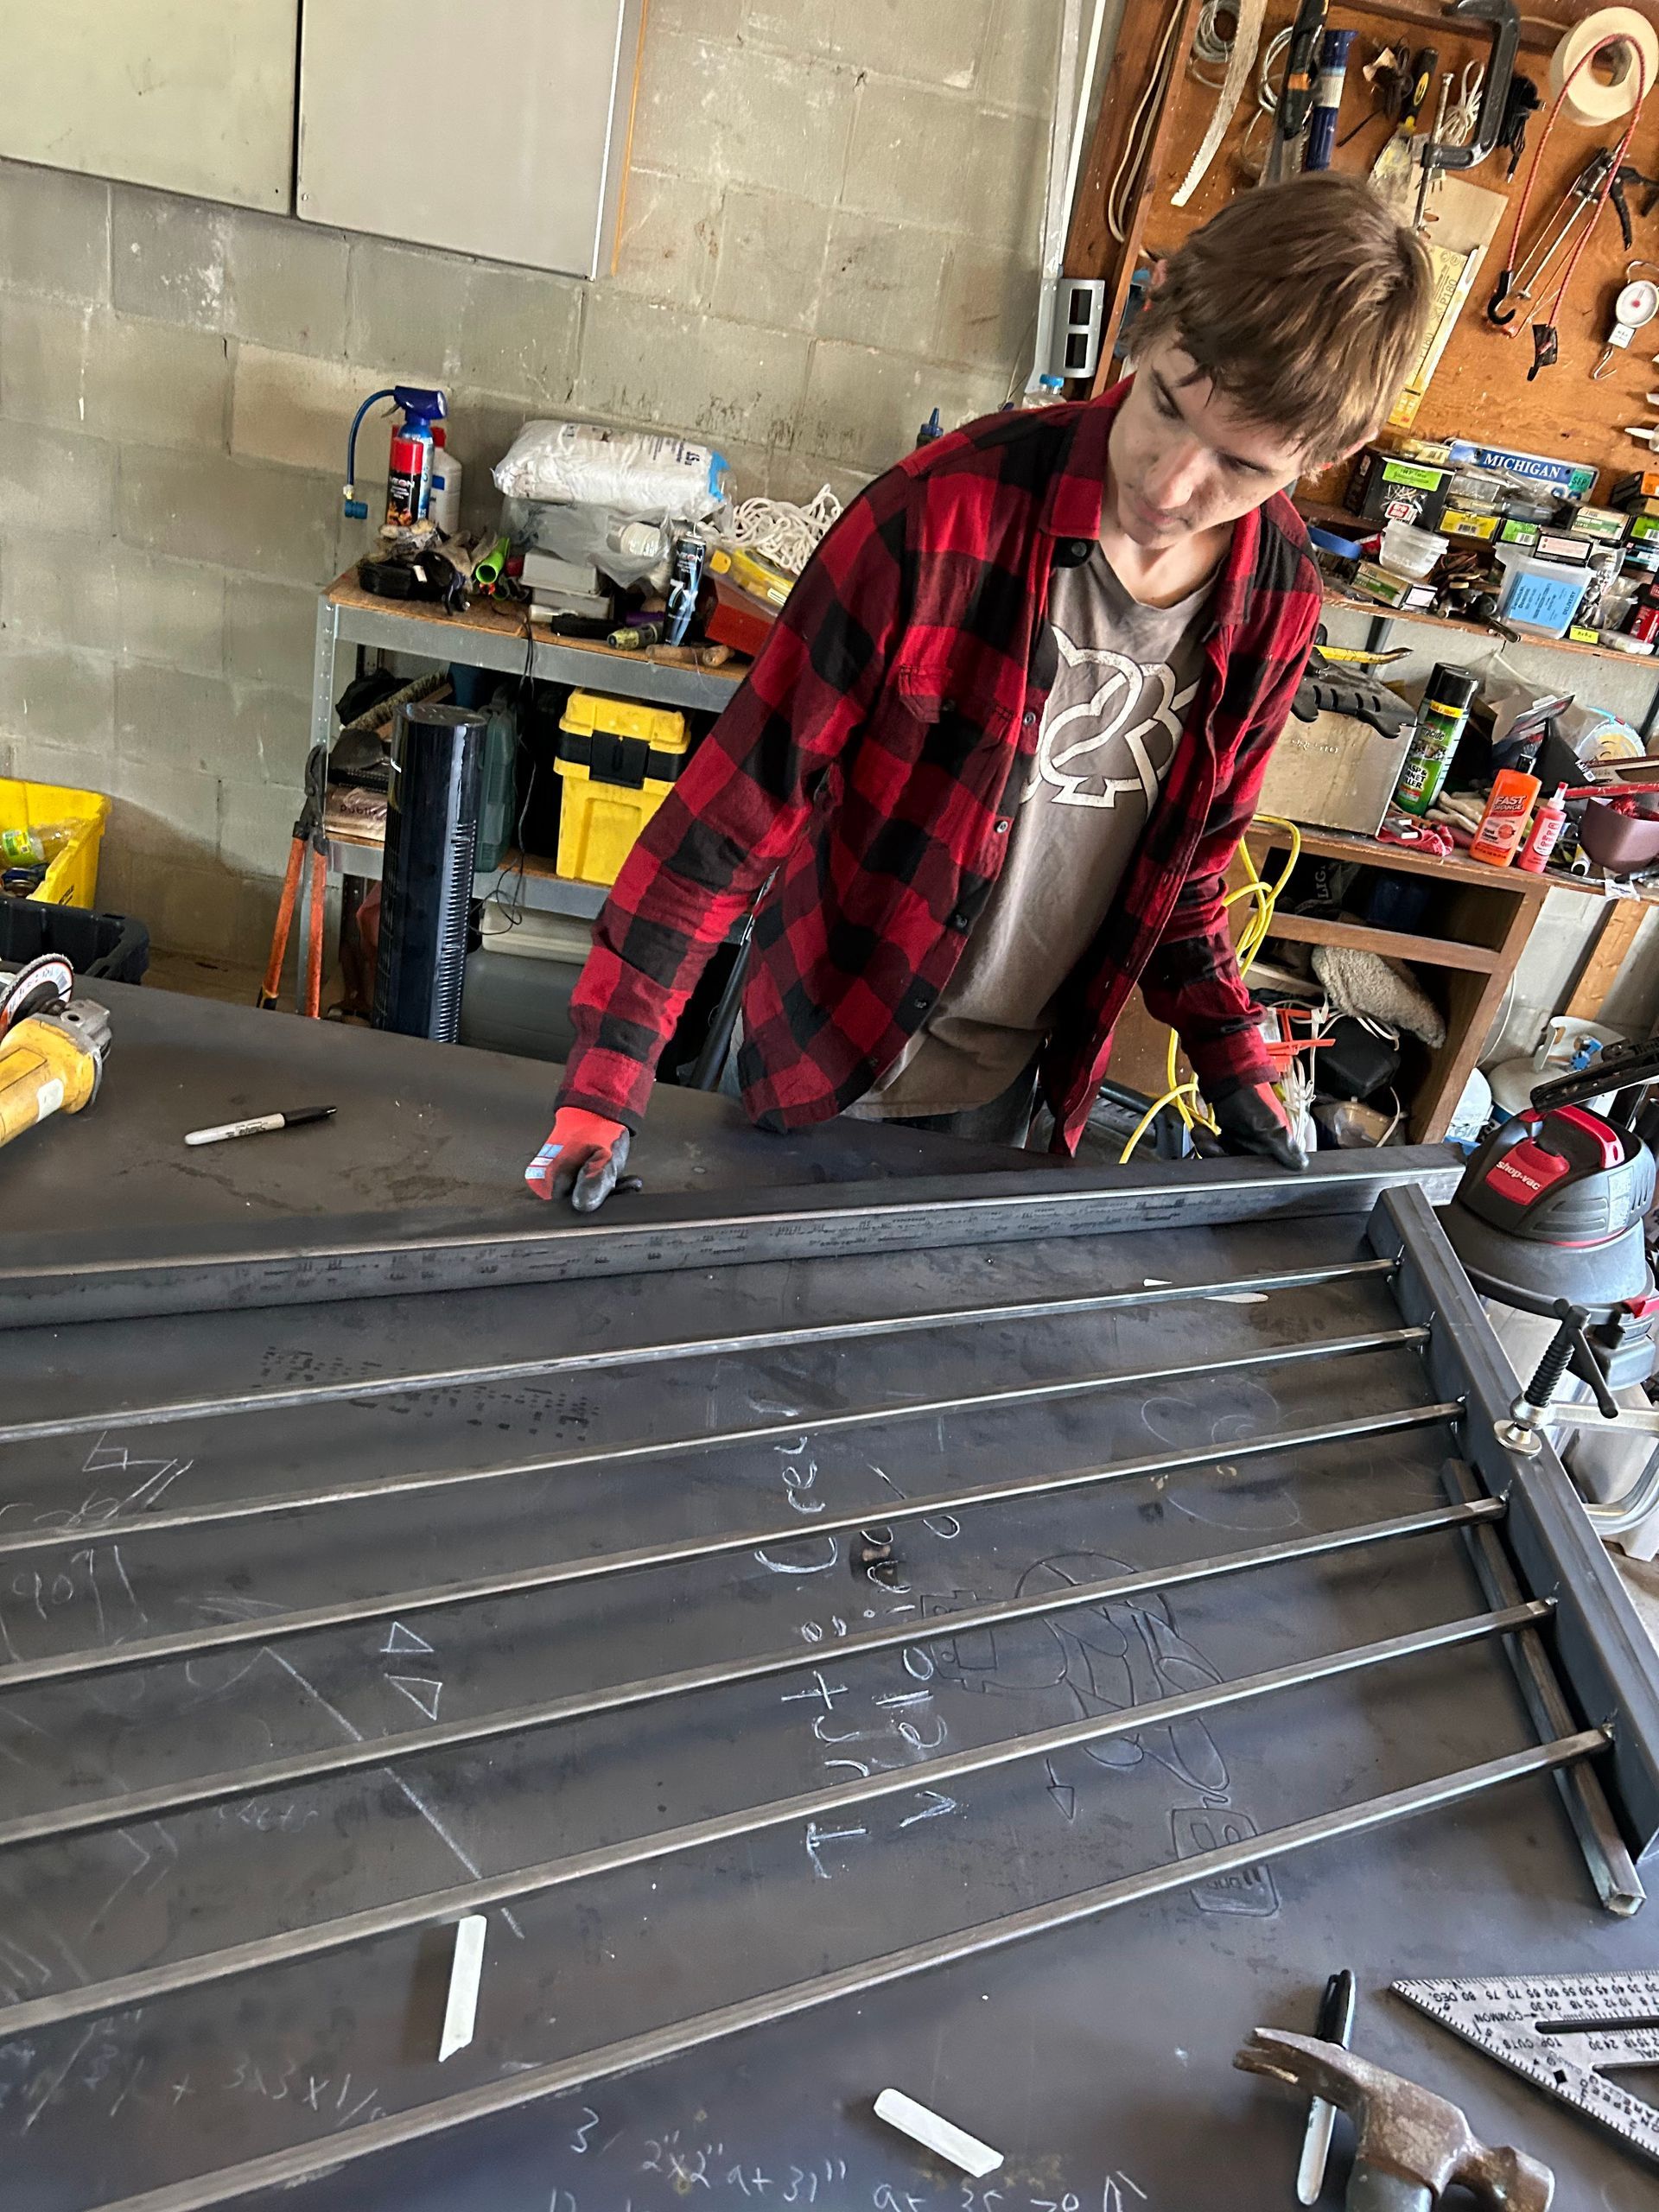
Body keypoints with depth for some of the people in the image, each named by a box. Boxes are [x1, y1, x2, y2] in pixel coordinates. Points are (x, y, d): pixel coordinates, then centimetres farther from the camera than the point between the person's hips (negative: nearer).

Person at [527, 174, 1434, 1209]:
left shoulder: (1279, 603, -8)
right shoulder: (950, 509, -24)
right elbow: (745, 793, -22)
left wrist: (1233, 1054, 4)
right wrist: (606, 1075, -24)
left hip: (1006, 1084, 4)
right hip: (823, 1055, -3)